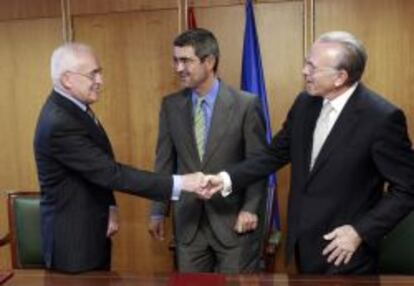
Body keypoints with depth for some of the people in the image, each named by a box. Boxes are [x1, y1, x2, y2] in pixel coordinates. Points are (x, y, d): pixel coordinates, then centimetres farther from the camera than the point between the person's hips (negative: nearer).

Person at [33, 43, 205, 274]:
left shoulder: (73, 107, 3)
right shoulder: (59, 123, -27)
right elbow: (112, 173, -29)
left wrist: (110, 208, -2)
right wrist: (178, 184, -29)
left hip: (92, 230, 9)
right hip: (73, 240, -9)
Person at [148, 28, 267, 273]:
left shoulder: (246, 104, -9)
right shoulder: (170, 105, 2)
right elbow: (165, 162, 6)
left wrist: (251, 208, -12)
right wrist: (159, 210, 5)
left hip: (233, 218, -3)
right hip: (188, 220, 3)